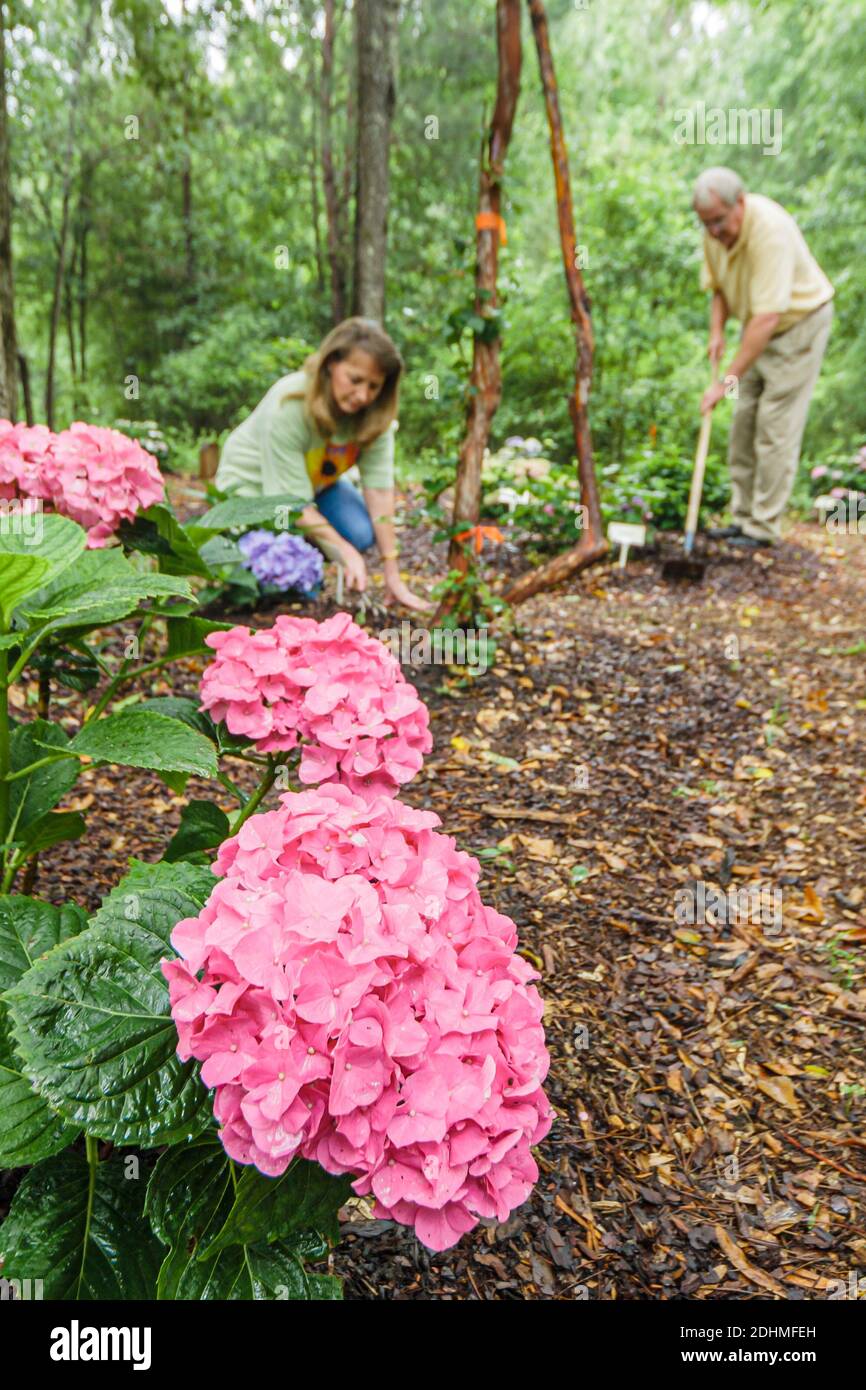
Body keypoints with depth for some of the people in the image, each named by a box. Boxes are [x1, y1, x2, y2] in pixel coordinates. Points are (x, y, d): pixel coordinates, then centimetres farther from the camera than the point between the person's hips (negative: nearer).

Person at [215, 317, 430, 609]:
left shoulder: (374, 410, -22)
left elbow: (379, 486, -26)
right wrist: (345, 553, -36)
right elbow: (292, 502, -31)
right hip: (253, 482, -5)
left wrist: (393, 576, -29)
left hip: (317, 481, 5)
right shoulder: (288, 407, -35)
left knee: (362, 534, -21)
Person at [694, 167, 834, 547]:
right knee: (743, 423, 6)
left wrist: (727, 380, -38)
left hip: (800, 322, -8)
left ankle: (764, 527, -2)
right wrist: (717, 330, -7)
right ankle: (742, 517, 14)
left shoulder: (769, 231, -33)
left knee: (776, 428, -9)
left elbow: (767, 318, -37)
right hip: (759, 327, 8)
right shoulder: (715, 230, -8)